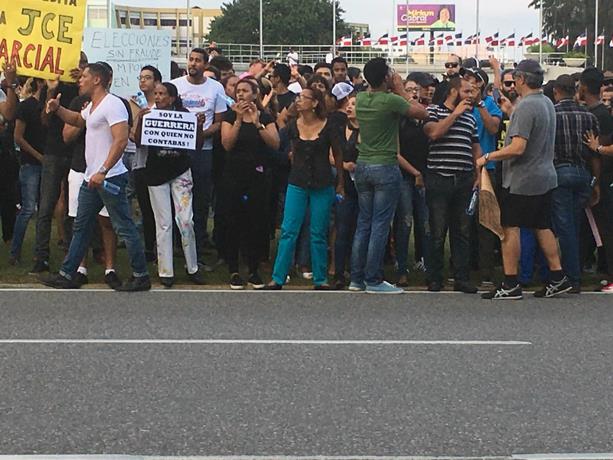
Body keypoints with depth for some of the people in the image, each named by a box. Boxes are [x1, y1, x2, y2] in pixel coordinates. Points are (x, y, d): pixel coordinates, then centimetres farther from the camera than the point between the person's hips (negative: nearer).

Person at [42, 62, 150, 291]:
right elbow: (77, 120, 40)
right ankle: (67, 275, 19)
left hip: (109, 178, -11)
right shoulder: (92, 105, 17)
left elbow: (121, 140, -25)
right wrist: (57, 109, 21)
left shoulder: (112, 104, -15)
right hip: (91, 177, 11)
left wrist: (103, 172, -29)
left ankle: (141, 276, 2)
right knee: (81, 227, 13)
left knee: (124, 227, -5)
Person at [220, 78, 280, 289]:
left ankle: (254, 270, 12)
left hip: (258, 177, 0)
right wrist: (239, 120, -16)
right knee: (233, 223, 0)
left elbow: (275, 144, -10)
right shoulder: (230, 116, 4)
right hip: (234, 176, 0)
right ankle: (234, 271, 8)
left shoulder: (265, 117, 5)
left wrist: (257, 123, -17)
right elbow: (227, 144, -9)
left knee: (257, 224, 1)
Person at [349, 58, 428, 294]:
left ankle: (356, 278, 14)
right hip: (385, 168, -6)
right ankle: (373, 280, 0)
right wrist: (401, 90, 2)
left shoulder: (360, 98, 3)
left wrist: (395, 91, 12)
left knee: (363, 224, 12)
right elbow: (422, 113, -5)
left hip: (363, 166, 7)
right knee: (380, 226, -2)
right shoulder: (391, 100, -16)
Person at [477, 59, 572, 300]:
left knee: (510, 228, -3)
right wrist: (510, 110, 25)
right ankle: (558, 278, 16)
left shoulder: (525, 107, -19)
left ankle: (510, 284, -1)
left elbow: (517, 148, -25)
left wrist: (487, 157, -15)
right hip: (545, 177, 9)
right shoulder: (547, 103, 10)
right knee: (543, 227, 14)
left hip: (521, 180, -9)